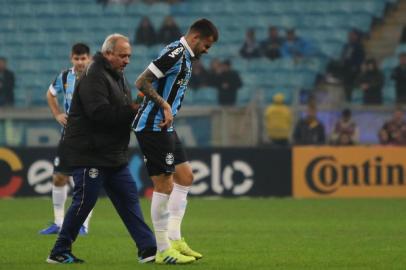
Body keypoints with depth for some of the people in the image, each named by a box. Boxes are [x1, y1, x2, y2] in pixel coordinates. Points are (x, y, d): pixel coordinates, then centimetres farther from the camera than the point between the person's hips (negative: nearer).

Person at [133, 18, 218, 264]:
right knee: (164, 185, -7)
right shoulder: (175, 53, -15)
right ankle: (164, 250, -2)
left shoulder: (185, 57, 16)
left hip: (164, 127, 11)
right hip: (153, 126, -11)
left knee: (185, 177, 11)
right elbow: (142, 82, -21)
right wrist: (165, 106, -23)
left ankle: (174, 239, 13)